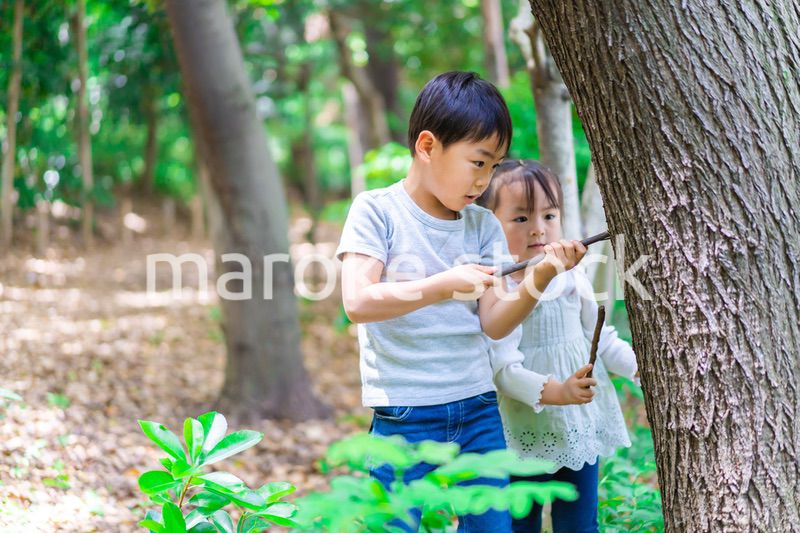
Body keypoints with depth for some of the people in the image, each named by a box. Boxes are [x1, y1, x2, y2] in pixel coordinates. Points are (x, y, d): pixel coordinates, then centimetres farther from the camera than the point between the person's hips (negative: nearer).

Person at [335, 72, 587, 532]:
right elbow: (357, 302, -20)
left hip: (478, 410, 5)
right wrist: (445, 285, -28)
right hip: (406, 416, -4)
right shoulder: (377, 211, -7)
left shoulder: (484, 225, 6)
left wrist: (539, 278, -17)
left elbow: (494, 324, 0)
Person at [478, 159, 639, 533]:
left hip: (580, 427, 4)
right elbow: (501, 364, -20)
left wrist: (639, 366, -1)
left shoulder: (571, 279, 1)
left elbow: (600, 338, 12)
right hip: (524, 435, -4)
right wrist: (544, 391, -33)